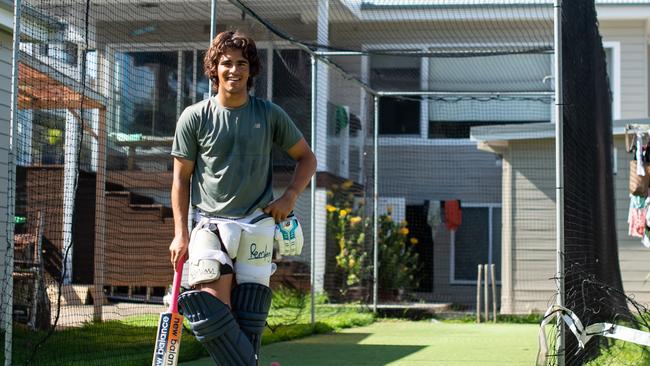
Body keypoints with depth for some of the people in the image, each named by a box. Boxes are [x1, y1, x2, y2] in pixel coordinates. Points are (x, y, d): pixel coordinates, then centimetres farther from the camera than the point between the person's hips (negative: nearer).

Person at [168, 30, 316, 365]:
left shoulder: (270, 114, 5)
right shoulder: (194, 117, 3)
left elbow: (306, 158, 16)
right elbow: (181, 178, 7)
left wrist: (290, 196, -1)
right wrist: (180, 233, 1)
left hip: (257, 225, 1)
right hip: (209, 223, -1)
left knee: (248, 320, -2)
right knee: (213, 311, -19)